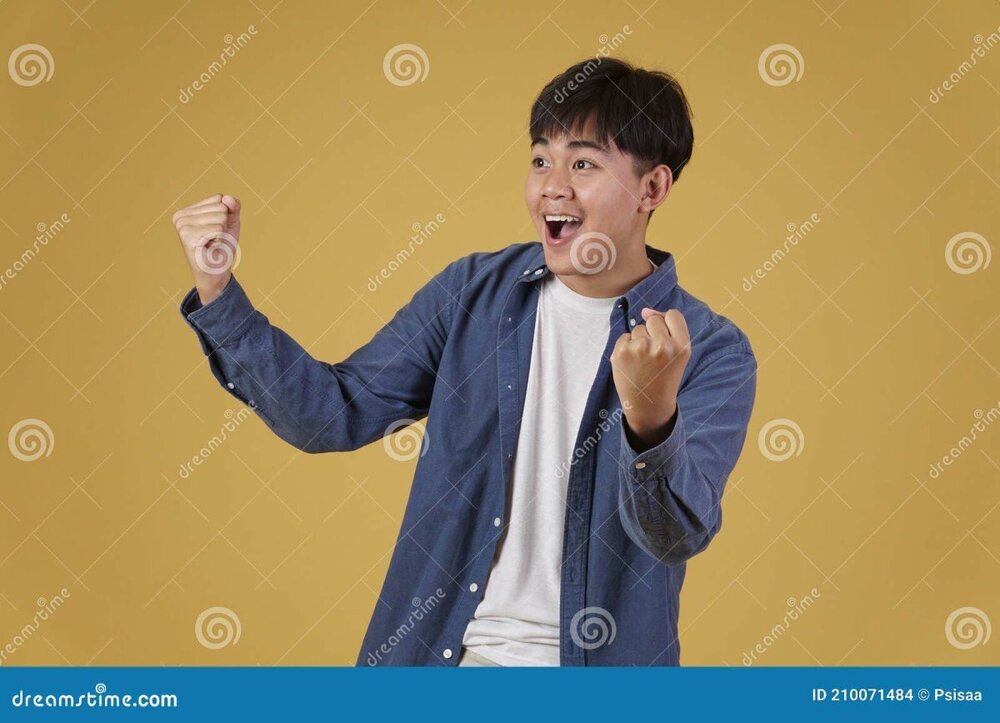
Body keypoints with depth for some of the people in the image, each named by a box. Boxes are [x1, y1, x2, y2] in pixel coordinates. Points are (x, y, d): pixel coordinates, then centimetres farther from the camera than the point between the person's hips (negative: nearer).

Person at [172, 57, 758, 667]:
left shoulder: (713, 353, -8)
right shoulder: (471, 292, 2)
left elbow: (681, 535, -19)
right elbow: (336, 415, 1)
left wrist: (652, 417, -37)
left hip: (596, 665, -2)